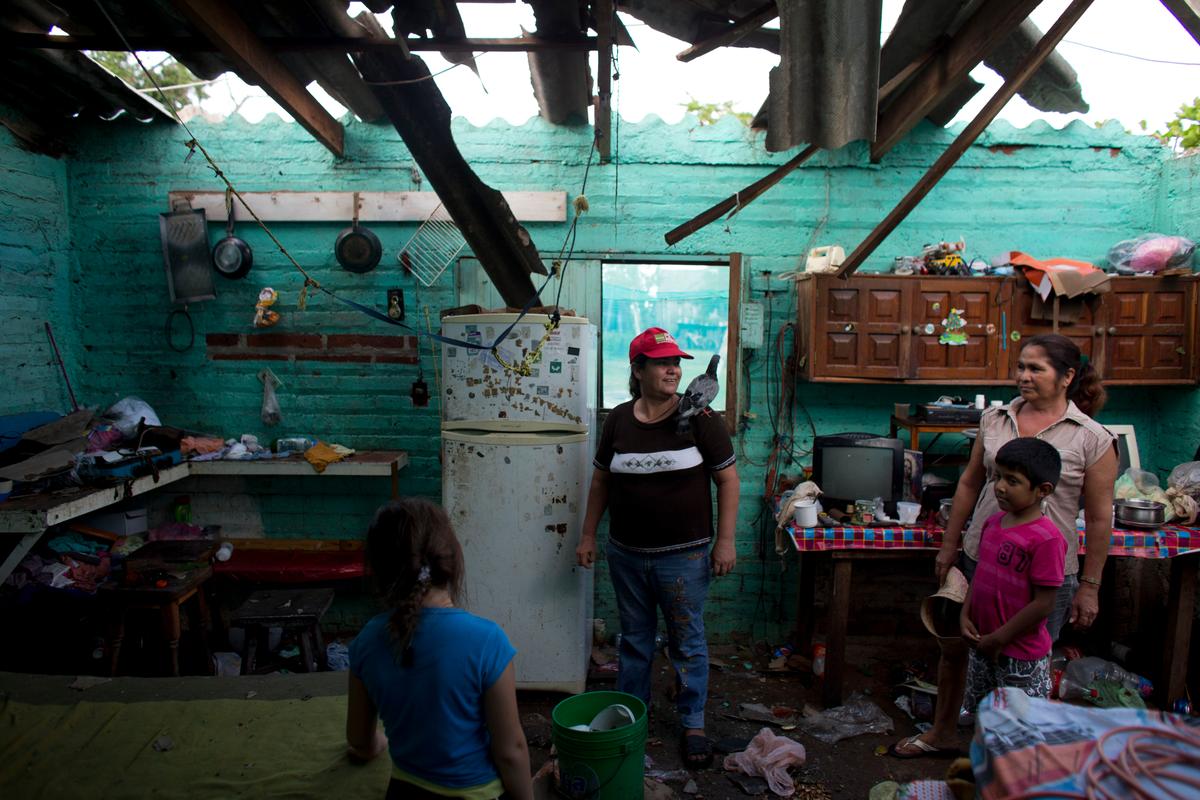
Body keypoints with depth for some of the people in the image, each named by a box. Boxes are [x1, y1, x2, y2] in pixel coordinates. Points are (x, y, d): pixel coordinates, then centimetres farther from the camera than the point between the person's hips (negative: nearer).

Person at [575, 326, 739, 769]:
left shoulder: (699, 418, -9)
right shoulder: (618, 420, 1)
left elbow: (727, 479, -5)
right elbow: (600, 481, 10)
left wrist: (725, 541, -9)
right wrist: (588, 535, 10)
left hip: (683, 556, -3)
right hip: (626, 554, 3)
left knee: (688, 642, 10)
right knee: (634, 639, 18)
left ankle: (693, 724, 27)